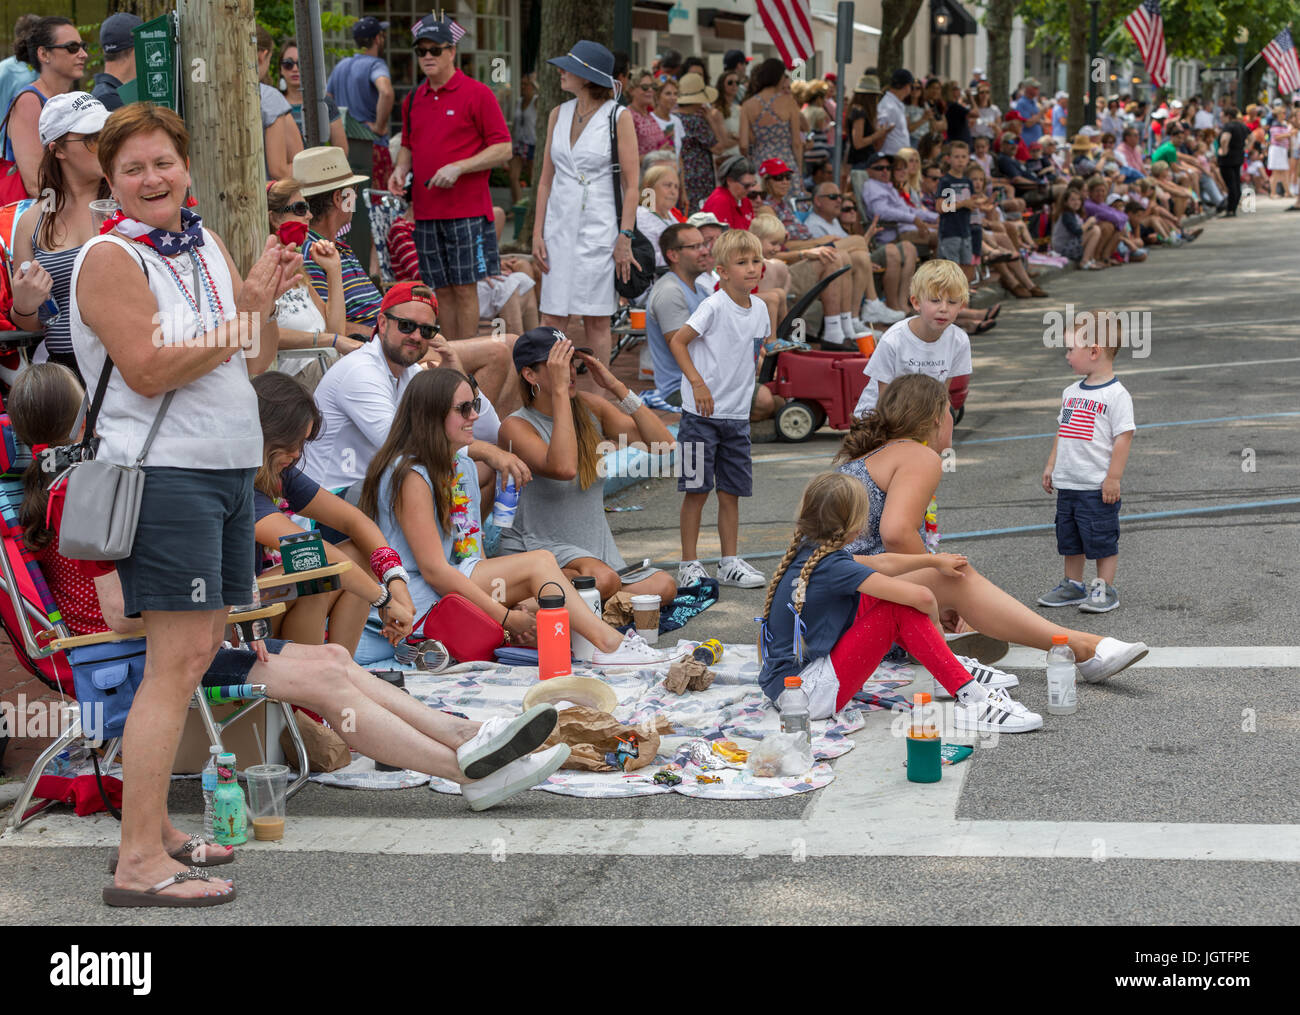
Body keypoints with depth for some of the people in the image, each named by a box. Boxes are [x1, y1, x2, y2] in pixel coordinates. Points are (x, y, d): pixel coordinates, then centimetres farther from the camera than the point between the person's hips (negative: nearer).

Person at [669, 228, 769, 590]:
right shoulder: (714, 307, -14)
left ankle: (730, 563, 18)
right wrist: (697, 382, -21)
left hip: (737, 414, 6)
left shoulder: (759, 309, 7)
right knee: (696, 489, -2)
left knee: (732, 491, 10)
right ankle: (690, 565, 7)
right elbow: (677, 342, -14)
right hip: (702, 413, -6)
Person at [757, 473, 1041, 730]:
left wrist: (935, 560, 33)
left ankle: (952, 669, 22)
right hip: (808, 695, -10)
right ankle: (973, 702, -15)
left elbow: (881, 563, 22)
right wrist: (934, 624, -1)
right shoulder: (832, 567, -20)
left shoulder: (805, 553, 7)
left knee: (873, 597, 17)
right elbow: (921, 596, -23)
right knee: (900, 609, -13)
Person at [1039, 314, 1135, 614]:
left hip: (1098, 488, -8)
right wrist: (1051, 466, 15)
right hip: (1067, 485, 8)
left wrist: (1113, 479, -17)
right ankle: (1072, 586, 27)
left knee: (1102, 540, 1)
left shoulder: (1116, 395, -13)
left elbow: (1123, 437, -15)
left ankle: (1105, 589, 11)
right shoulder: (1071, 392, 10)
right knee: (1069, 539, 15)